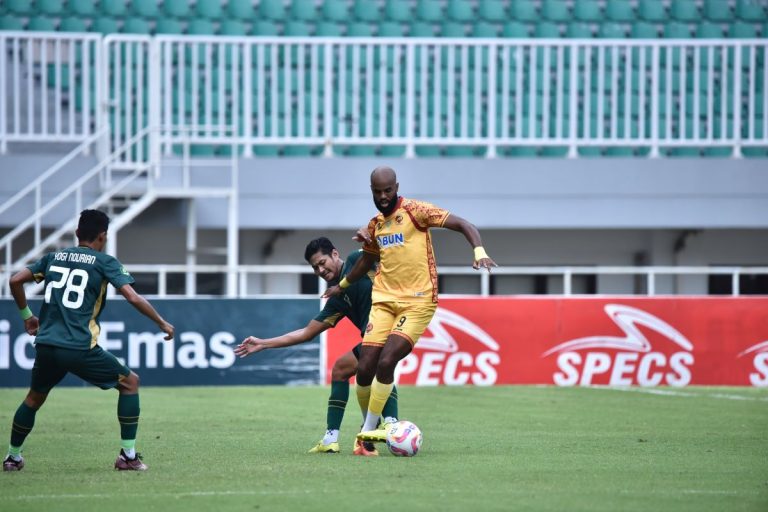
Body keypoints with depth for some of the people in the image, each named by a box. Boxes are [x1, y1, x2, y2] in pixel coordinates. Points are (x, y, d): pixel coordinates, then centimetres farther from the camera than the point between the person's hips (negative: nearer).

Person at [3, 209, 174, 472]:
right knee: (130, 382, 11)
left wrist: (26, 315, 27)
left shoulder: (53, 257, 15)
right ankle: (128, 455, 6)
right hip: (80, 349, -5)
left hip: (46, 346, 5)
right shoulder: (104, 262, 1)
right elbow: (132, 297, -8)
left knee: (34, 398, 27)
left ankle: (12, 457, 30)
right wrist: (162, 323, 2)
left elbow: (15, 281, 14)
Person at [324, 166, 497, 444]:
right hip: (384, 300, 6)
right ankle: (370, 425, 16)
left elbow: (463, 225, -10)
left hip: (417, 301, -5)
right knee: (365, 368, -5)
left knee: (385, 363, -17)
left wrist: (479, 252, -27)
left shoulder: (414, 211, -5)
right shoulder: (375, 225, 13)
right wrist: (341, 286, 45)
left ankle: (369, 429, -3)